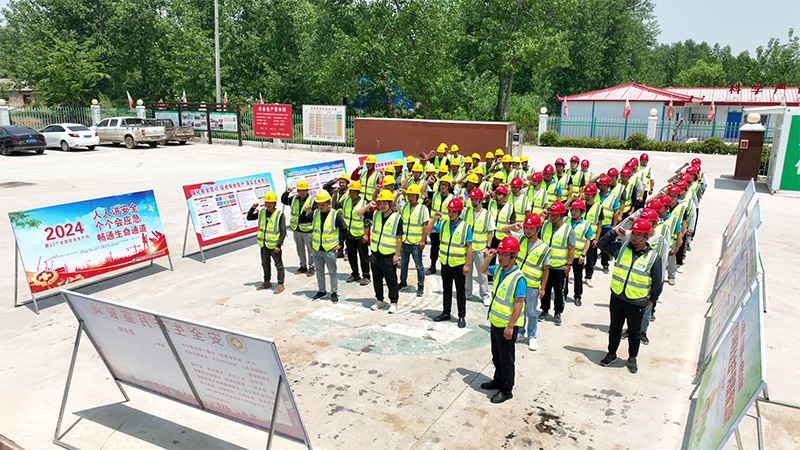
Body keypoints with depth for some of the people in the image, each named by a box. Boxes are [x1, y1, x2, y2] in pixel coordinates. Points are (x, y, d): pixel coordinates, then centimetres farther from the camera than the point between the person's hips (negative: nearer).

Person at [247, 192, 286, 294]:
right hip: (263, 245, 7)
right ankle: (267, 282, 34)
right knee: (265, 264, 19)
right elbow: (249, 217, 14)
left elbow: (283, 232, -14)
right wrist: (253, 208, -4)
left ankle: (280, 284, 12)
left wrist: (279, 245, -19)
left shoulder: (280, 215, -14)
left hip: (274, 246, -6)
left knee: (278, 265, 3)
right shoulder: (262, 213, 3)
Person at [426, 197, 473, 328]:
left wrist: (467, 264, -13)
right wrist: (434, 219, -9)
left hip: (459, 264, -4)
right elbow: (428, 230, 7)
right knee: (446, 289, 15)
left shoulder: (466, 227, -9)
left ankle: (462, 316, 16)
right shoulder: (443, 224, 3)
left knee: (460, 291, 6)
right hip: (445, 263, 4)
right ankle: (446, 313, 28)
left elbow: (469, 247, -9)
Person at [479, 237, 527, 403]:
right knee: (496, 355, 23)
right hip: (495, 321, 8)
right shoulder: (498, 269, 0)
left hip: (507, 325, -8)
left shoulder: (518, 278, -24)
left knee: (506, 358, 7)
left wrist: (510, 326, -22)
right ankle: (498, 380, 42)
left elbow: (519, 304, -23)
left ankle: (506, 390, 22)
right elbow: (483, 270, 20)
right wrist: (488, 258, -1)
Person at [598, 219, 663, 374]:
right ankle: (611, 354, 35)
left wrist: (652, 299, 8)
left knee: (634, 332, 13)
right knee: (615, 328, 17)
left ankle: (632, 358, 34)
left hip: (637, 303, -3)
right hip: (617, 297, 3)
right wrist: (614, 233, -4)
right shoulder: (622, 247, -2)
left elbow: (658, 281, 1)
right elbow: (602, 244, 9)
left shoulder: (653, 257, -10)